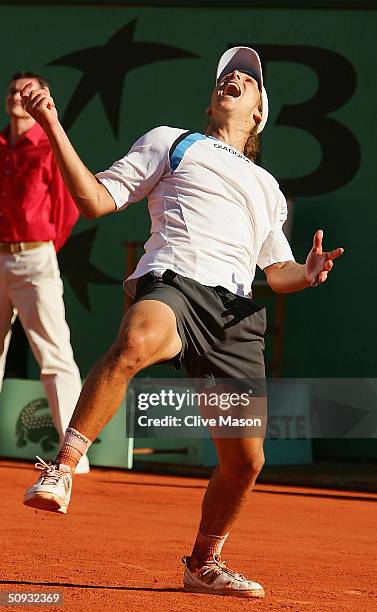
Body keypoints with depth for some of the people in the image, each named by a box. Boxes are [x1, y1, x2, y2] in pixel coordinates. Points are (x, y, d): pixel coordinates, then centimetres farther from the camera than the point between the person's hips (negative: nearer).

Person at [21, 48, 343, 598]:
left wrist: (309, 273, 8)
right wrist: (55, 129, 4)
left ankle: (204, 564, 23)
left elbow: (278, 272, 32)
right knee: (137, 342, -42)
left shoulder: (267, 187, 33)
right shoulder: (170, 142, 22)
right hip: (173, 282, -4)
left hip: (236, 313, 4)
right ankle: (61, 470, -38)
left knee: (245, 459, 0)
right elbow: (97, 200, 14)